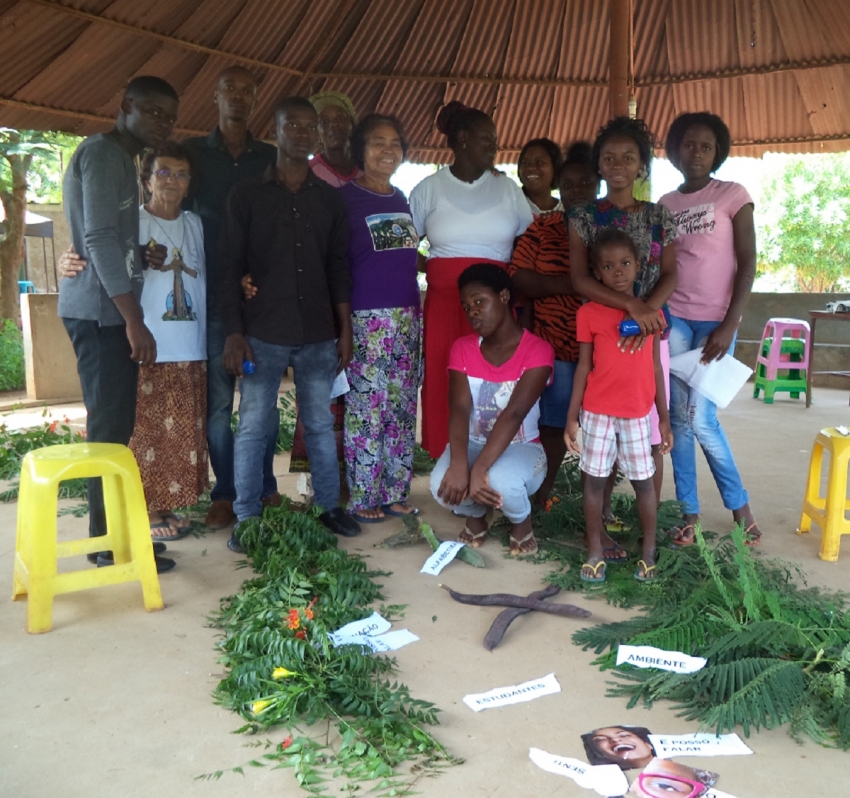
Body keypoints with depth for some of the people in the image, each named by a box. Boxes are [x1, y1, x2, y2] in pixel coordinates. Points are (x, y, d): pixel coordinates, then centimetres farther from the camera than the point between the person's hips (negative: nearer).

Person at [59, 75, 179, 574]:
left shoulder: (120, 159, 21)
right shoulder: (103, 153, -10)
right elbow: (99, 239, -19)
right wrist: (135, 321, -21)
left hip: (110, 314, 10)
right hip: (101, 313, -10)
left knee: (114, 427, 11)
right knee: (110, 428, -7)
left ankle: (111, 533, 19)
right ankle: (111, 544, 1)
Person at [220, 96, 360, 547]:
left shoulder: (330, 199, 11)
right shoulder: (246, 195, 3)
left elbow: (339, 267, 11)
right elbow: (230, 267, 1)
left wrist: (345, 329, 5)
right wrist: (233, 333, -6)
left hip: (318, 335, 2)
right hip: (263, 334, -2)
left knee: (321, 425, 9)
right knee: (253, 428, 1)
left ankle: (329, 506, 21)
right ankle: (246, 518, 12)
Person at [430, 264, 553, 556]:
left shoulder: (537, 350, -15)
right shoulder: (462, 348, -3)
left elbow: (514, 414, -27)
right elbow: (459, 409, -17)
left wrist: (478, 469, -37)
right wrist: (459, 463, -35)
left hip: (522, 448, -3)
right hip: (473, 444, 3)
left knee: (500, 479, -38)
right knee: (442, 484, -30)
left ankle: (521, 521, 1)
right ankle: (475, 517, 8)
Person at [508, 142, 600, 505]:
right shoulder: (542, 227, 7)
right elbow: (517, 276, -3)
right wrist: (567, 285, -14)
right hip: (554, 344, -1)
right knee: (552, 421, 2)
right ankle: (540, 497, 17)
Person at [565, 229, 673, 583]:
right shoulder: (589, 313, -2)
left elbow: (655, 367, 6)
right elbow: (583, 367, 0)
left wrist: (664, 417, 6)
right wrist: (572, 417, -3)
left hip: (638, 414, 1)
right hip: (597, 413, -1)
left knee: (643, 481, 6)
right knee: (594, 480, 5)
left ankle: (648, 553, 19)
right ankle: (595, 552, 16)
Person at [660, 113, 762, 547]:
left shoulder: (733, 195, 0)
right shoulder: (665, 204, 11)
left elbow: (748, 263, -5)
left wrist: (729, 325, -13)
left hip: (716, 320, -3)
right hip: (674, 317, 3)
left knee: (702, 419, -8)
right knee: (679, 417, 0)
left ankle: (740, 507, 13)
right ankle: (689, 512, 11)